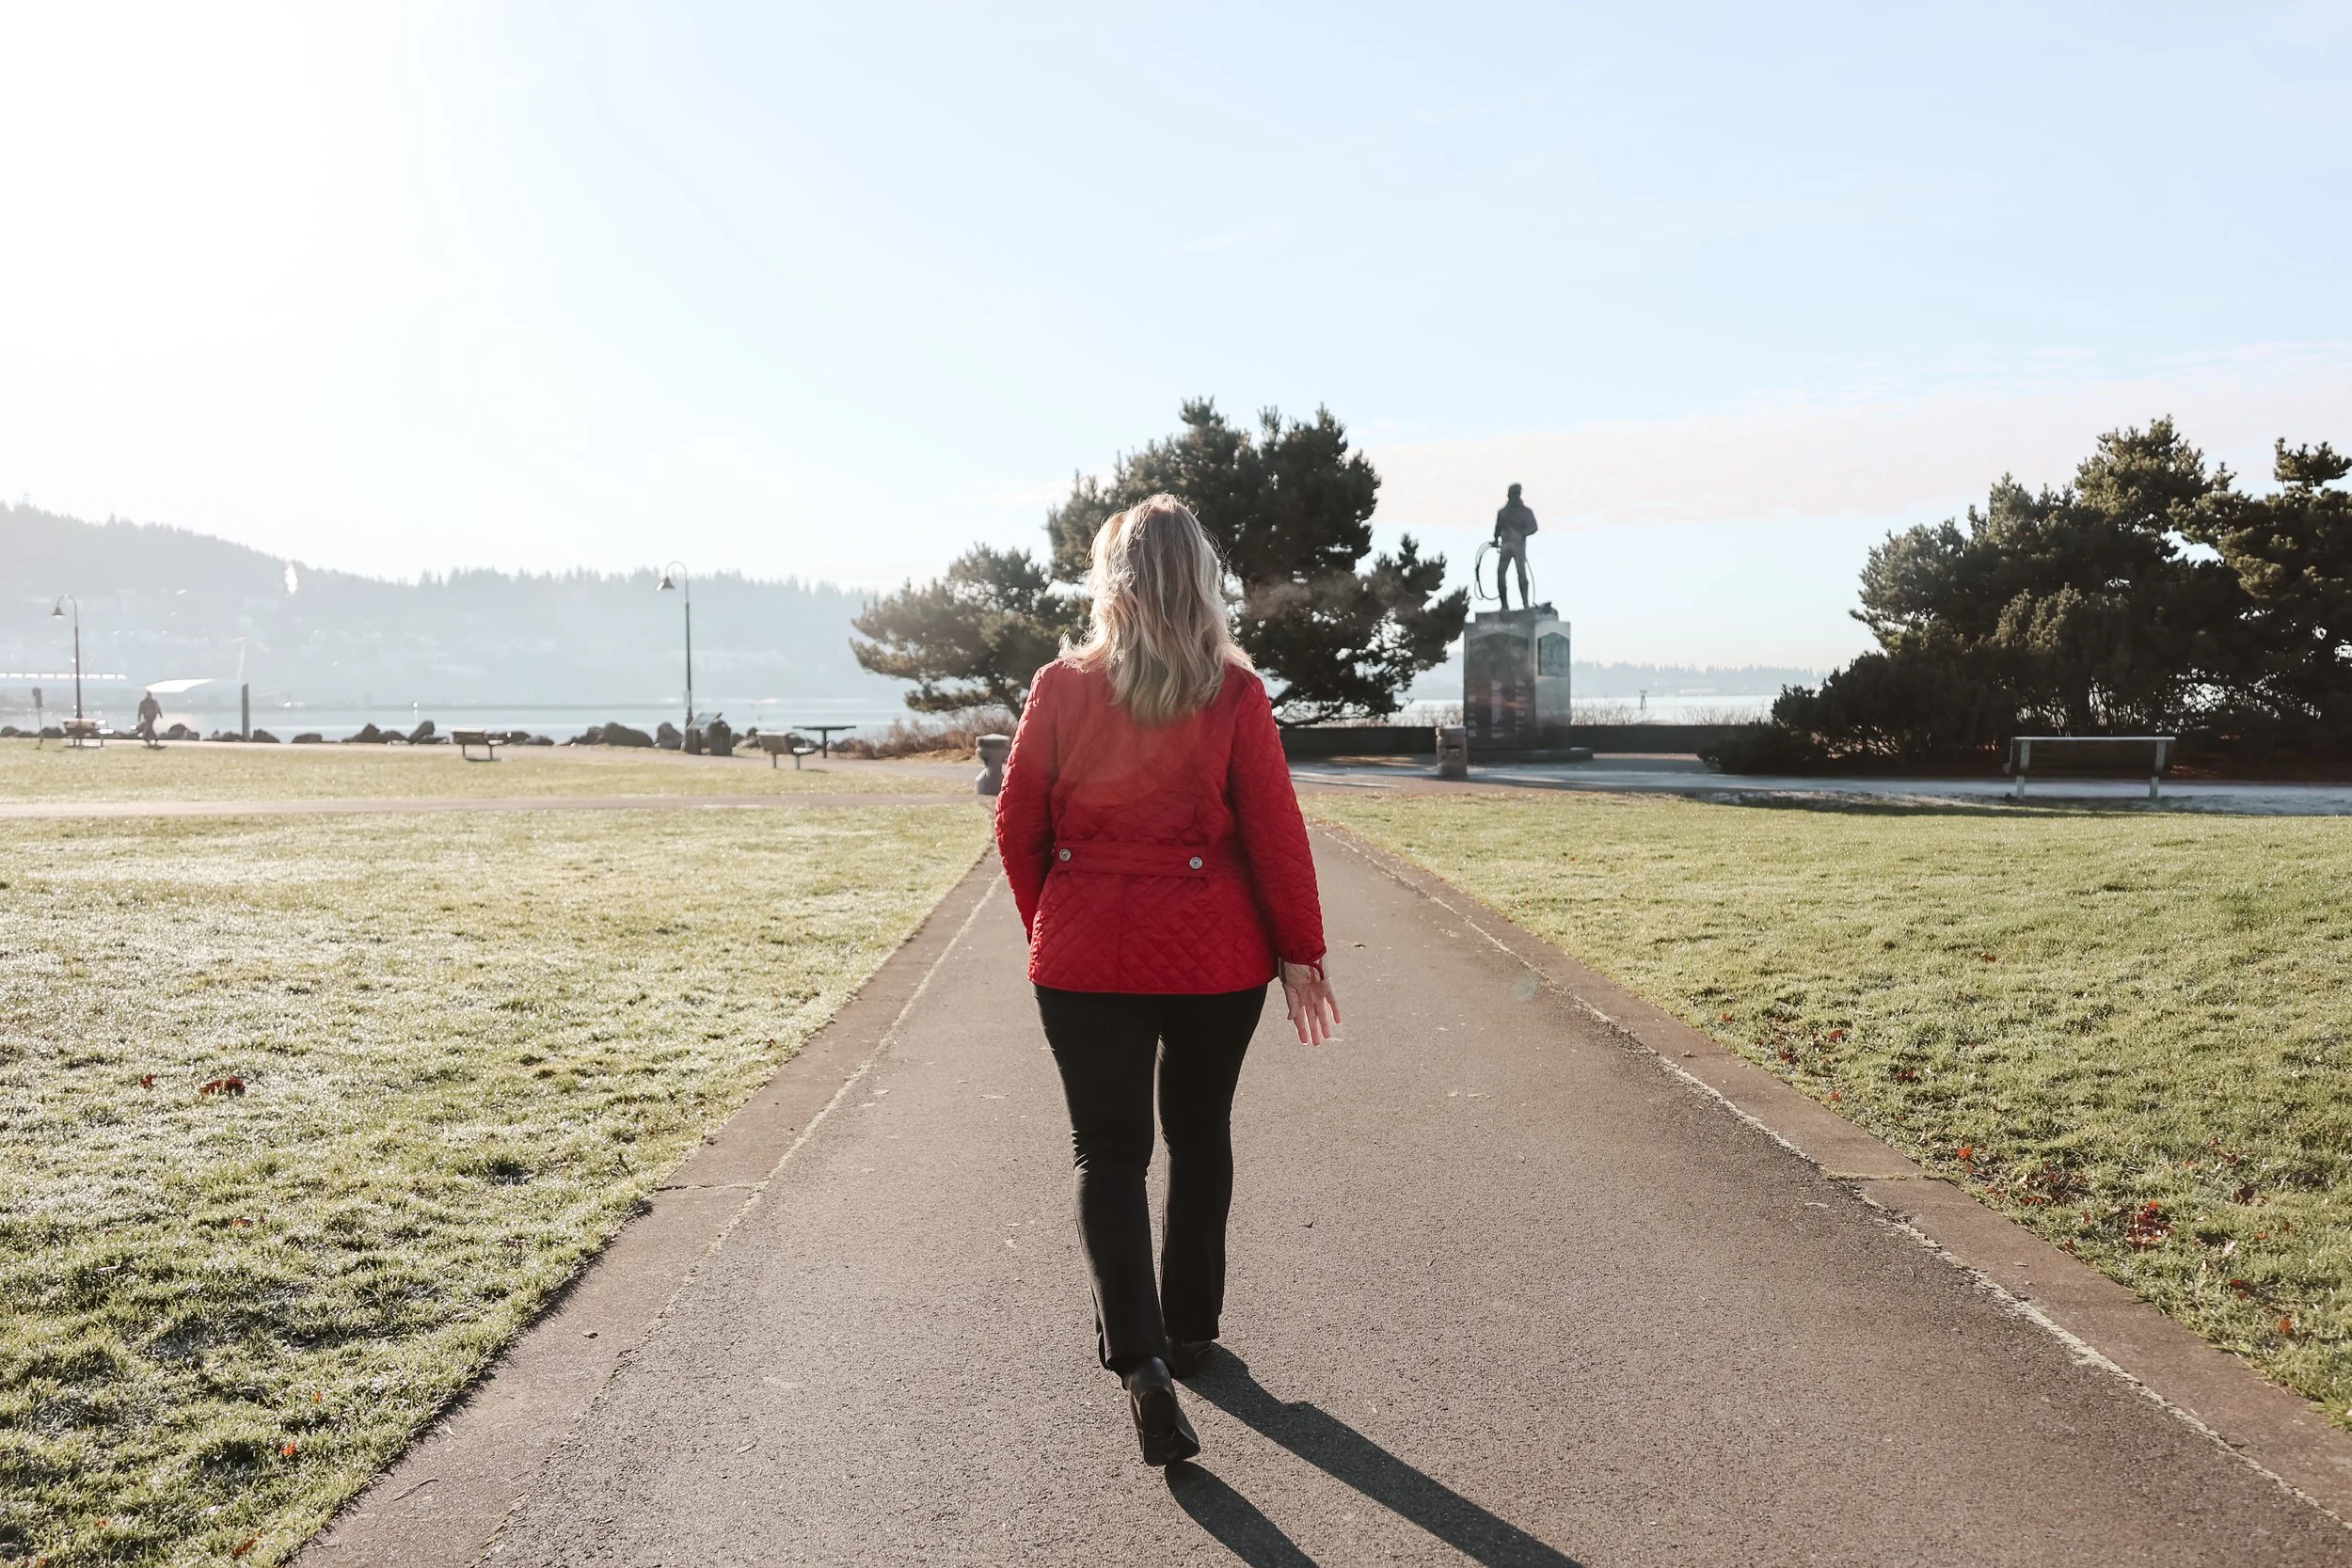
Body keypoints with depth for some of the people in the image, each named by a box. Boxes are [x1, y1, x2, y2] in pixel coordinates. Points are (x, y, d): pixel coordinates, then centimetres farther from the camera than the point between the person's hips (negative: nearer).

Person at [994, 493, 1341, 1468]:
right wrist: (1301, 953, 4)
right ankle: (1188, 1331, 32)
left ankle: (1139, 1357, -9)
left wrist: (1048, 931, 16)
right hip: (1215, 958, 0)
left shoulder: (1061, 687, -5)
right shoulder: (1235, 695, -8)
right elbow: (1274, 831, -7)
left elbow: (1017, 826, 1)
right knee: (1199, 1139, 19)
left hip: (1084, 958, 0)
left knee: (1107, 1151, 7)